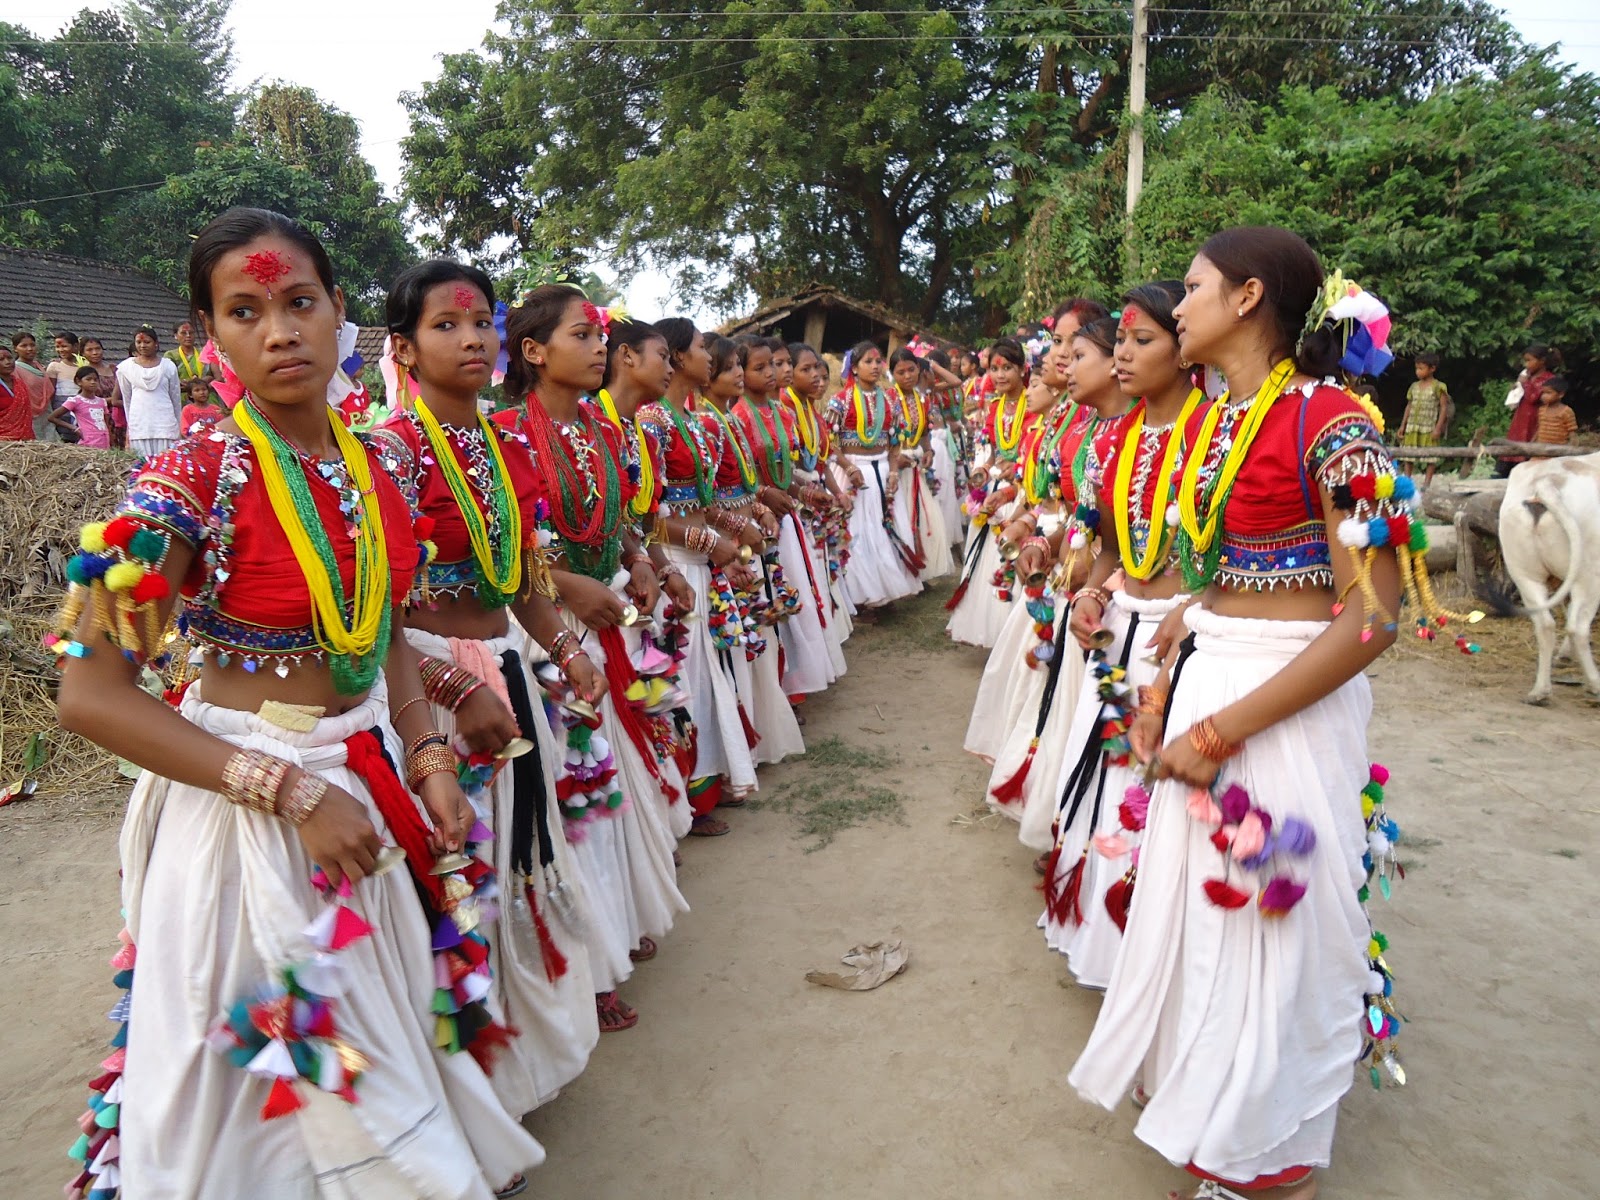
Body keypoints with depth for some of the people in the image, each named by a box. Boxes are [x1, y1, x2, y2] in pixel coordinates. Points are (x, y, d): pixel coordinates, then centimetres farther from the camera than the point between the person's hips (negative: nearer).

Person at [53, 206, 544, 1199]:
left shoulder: (371, 468, 0)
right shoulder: (193, 477, -17)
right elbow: (91, 695, -17)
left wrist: (428, 760, -3)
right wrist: (293, 793, -20)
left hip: (376, 778, 5)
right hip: (251, 811, -5)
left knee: (397, 1034, 21)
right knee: (292, 1073, 12)